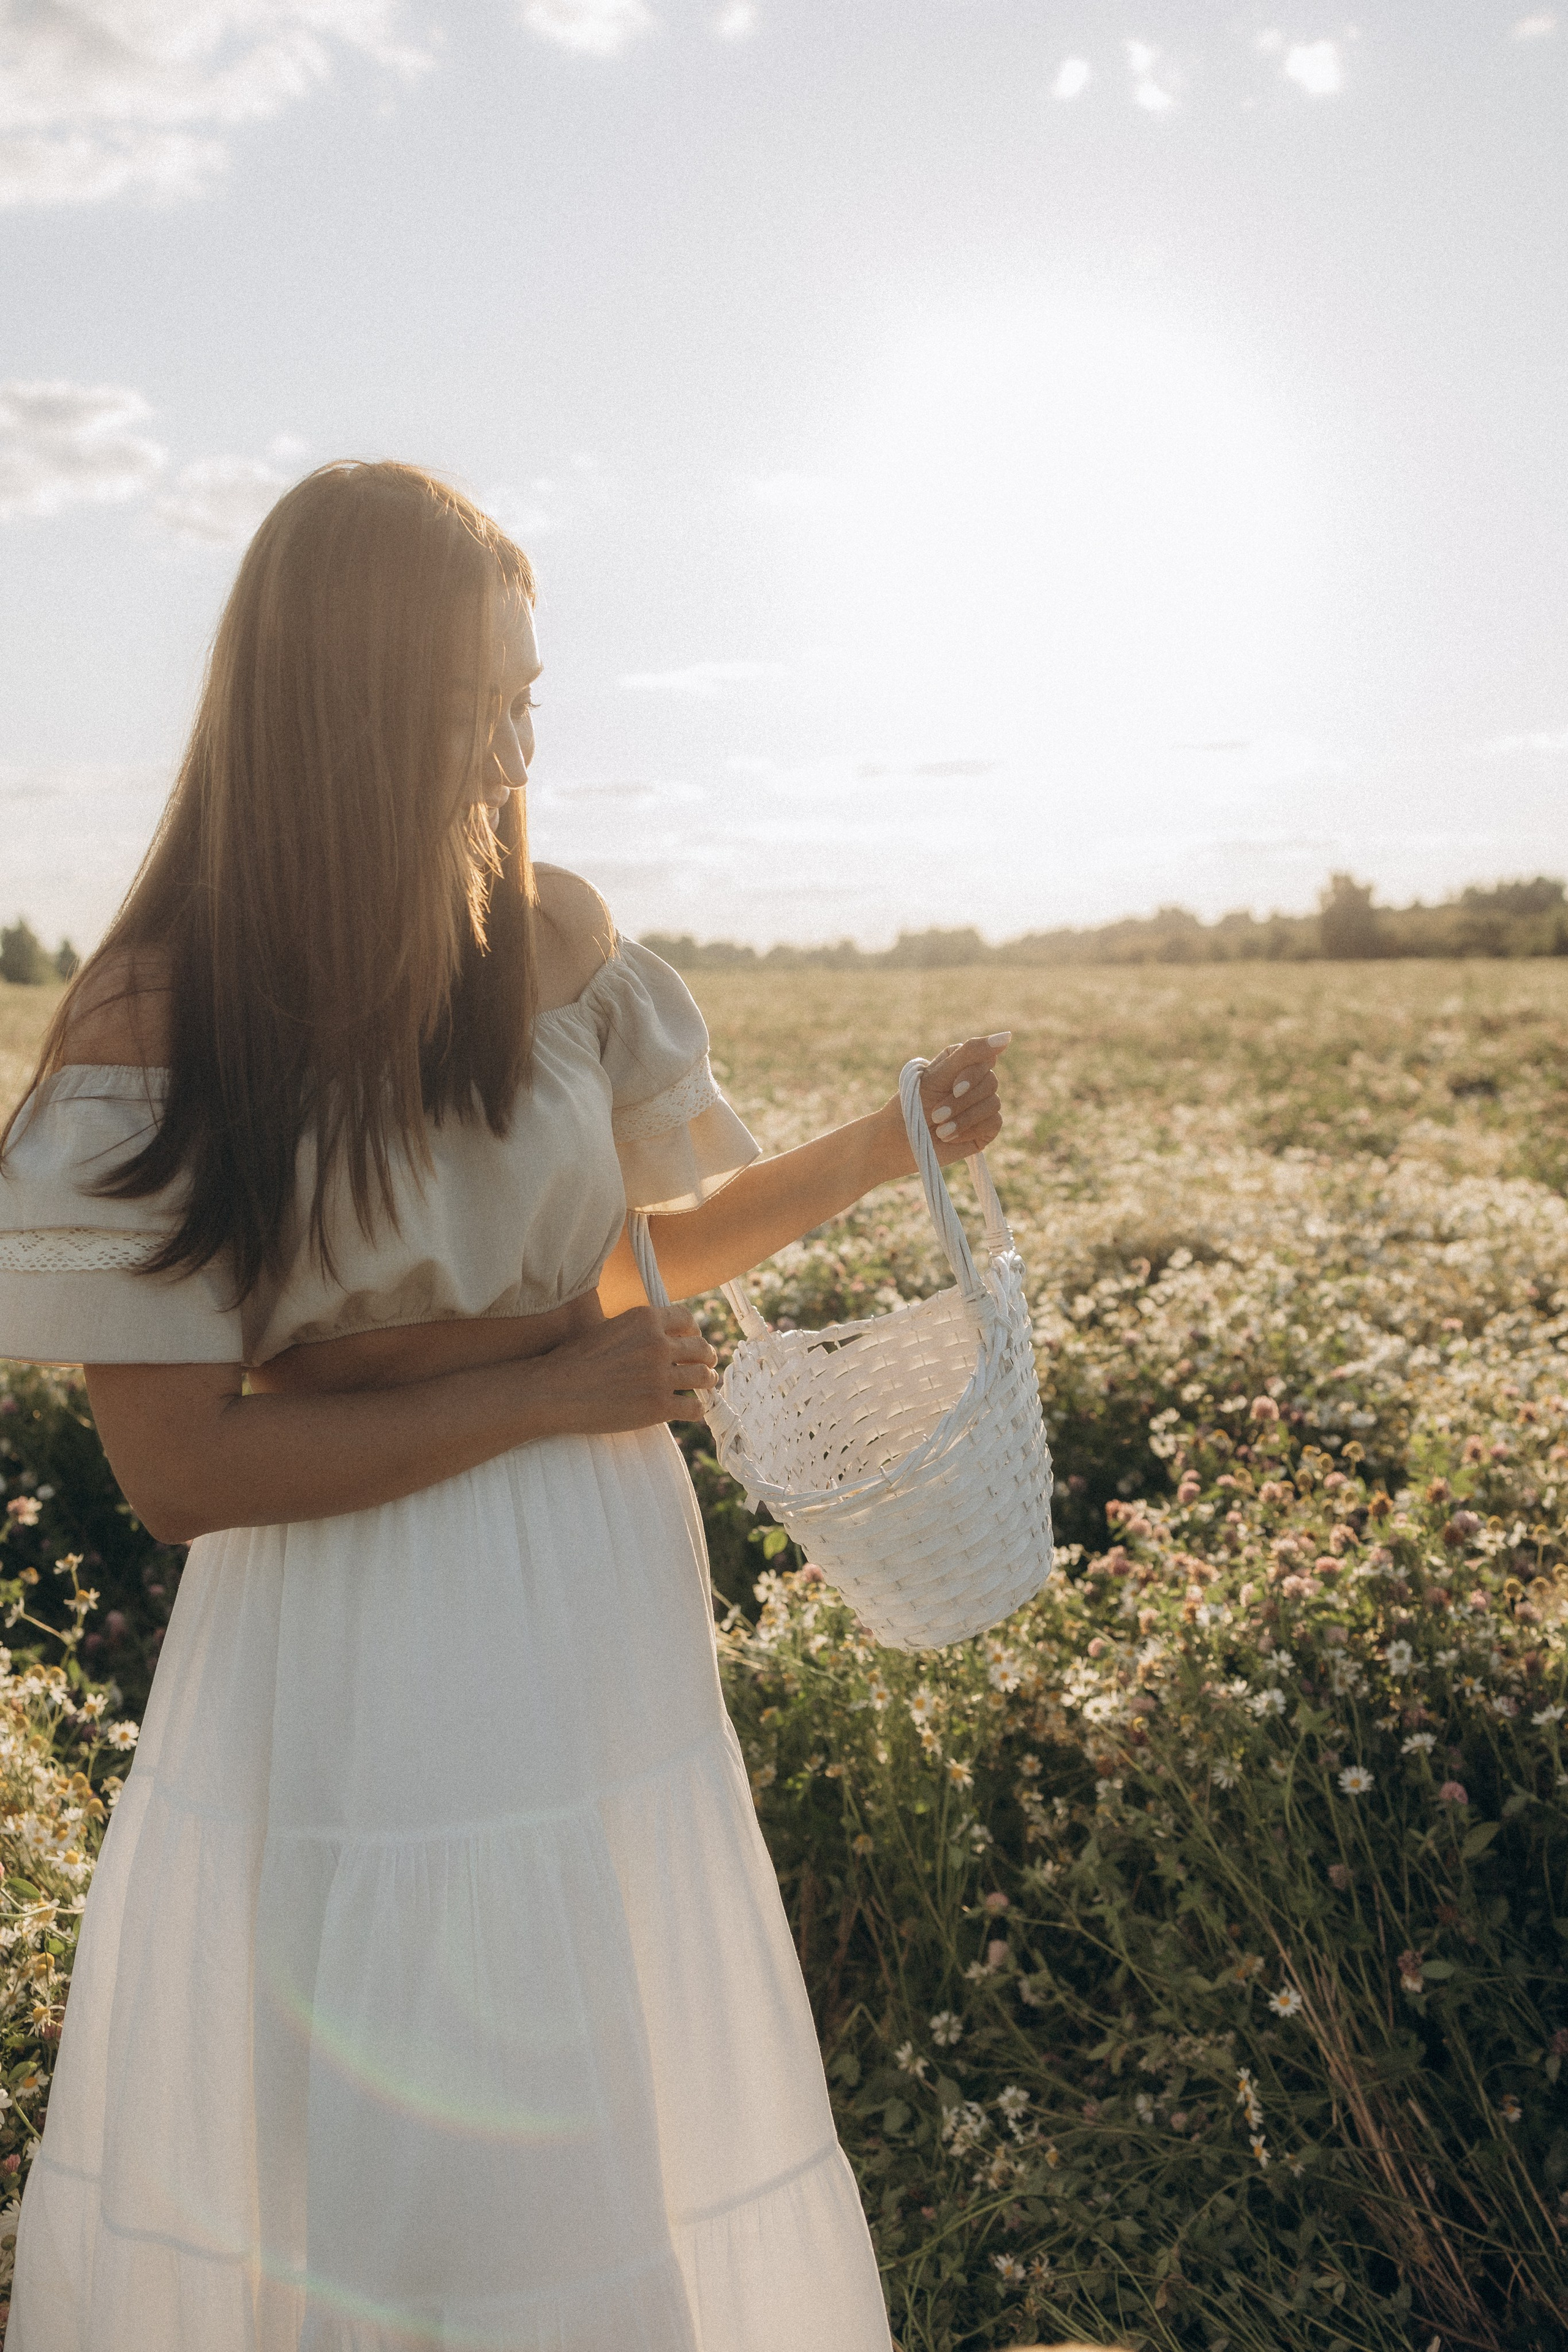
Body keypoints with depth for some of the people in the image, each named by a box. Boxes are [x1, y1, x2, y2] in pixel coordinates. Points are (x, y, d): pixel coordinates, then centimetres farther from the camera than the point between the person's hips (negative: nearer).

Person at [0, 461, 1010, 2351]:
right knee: (333, 2153, 16)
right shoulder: (156, 1017, -16)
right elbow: (177, 1469, -19)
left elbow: (671, 1237, 9)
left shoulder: (553, 934, -5)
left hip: (593, 1600, 4)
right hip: (341, 1639, -3)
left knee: (614, 2135, 21)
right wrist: (556, 1394, -17)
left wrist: (890, 1146, -5)